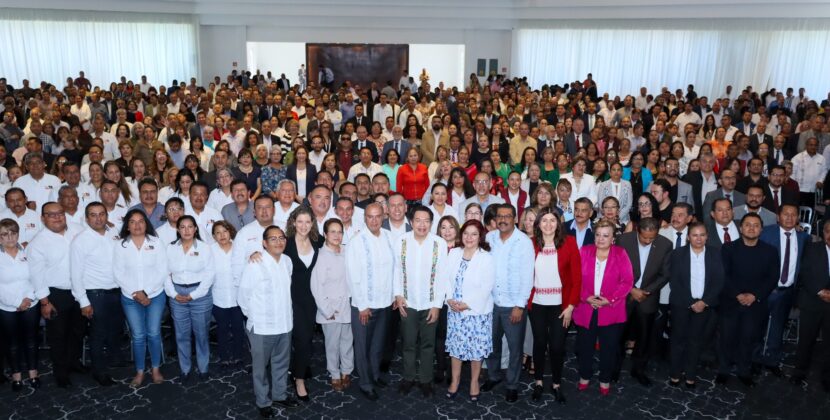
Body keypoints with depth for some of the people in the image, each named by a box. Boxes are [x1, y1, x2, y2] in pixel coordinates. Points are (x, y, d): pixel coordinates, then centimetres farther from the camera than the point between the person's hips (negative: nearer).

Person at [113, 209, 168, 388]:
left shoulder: (156, 242, -4)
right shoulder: (120, 245, -2)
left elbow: (163, 271, -7)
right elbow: (118, 273, -5)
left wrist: (146, 292, -13)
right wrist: (135, 293, -13)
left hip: (155, 296, 0)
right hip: (130, 298, 1)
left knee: (154, 334, 7)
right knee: (138, 336, 8)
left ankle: (156, 369, 23)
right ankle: (139, 372, 22)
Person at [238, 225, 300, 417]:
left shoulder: (287, 261, 0)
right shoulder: (254, 264, -18)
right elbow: (244, 294, -13)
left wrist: (284, 313, 14)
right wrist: (253, 316, -2)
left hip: (284, 323, 6)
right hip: (261, 326, -5)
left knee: (281, 364, 21)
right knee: (261, 367, 12)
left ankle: (279, 395, 40)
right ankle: (263, 402, 30)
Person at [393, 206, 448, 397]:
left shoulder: (440, 243, -12)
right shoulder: (400, 242, -9)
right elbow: (397, 270, 1)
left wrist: (437, 304, -8)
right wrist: (398, 295, -5)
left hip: (430, 304, -1)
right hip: (407, 303, 1)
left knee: (427, 344, 13)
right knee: (409, 343, 14)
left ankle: (425, 379, 30)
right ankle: (408, 377, 33)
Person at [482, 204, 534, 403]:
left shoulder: (524, 242, -10)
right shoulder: (489, 238, -1)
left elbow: (527, 276, -11)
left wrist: (520, 306, -13)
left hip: (513, 305, -3)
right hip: (491, 302, 3)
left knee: (515, 347, 8)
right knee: (492, 343, 17)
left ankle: (512, 385, 25)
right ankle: (493, 375, 38)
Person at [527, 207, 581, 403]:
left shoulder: (569, 242, -7)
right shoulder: (531, 244, -3)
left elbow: (577, 276, -6)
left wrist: (571, 305, -9)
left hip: (560, 305, -1)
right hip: (536, 304, 1)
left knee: (557, 345, 3)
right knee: (539, 343, 12)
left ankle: (557, 384, 25)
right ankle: (538, 381, 31)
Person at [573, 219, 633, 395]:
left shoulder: (620, 254, -3)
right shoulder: (584, 252, 1)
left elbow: (627, 281, -7)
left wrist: (610, 300, -15)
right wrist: (586, 297, -14)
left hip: (611, 311, -1)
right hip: (586, 309, 1)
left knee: (609, 348, 10)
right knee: (584, 346, 12)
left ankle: (605, 380, 31)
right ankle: (585, 376, 34)